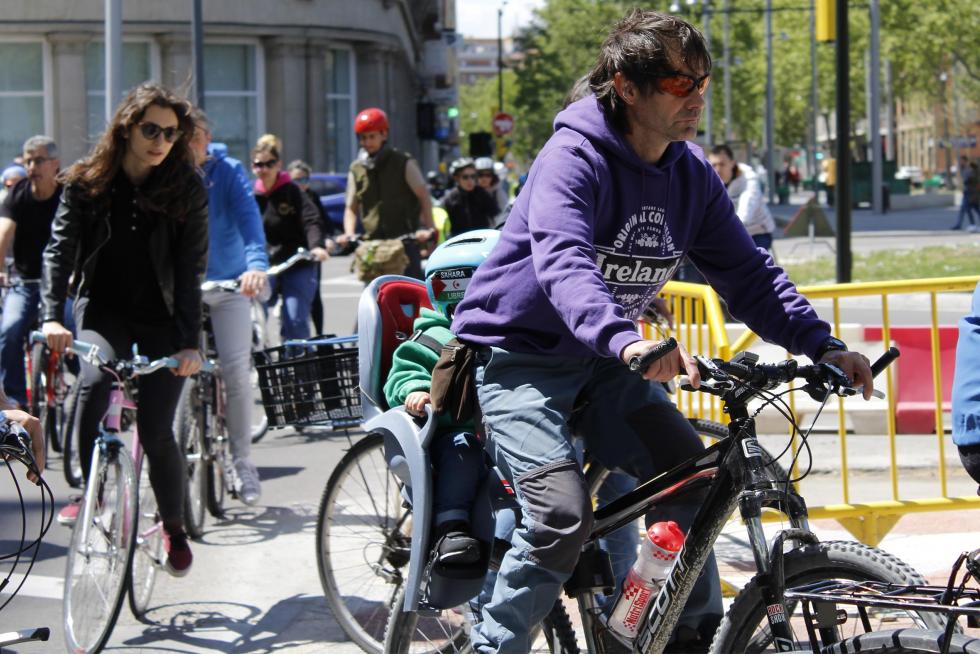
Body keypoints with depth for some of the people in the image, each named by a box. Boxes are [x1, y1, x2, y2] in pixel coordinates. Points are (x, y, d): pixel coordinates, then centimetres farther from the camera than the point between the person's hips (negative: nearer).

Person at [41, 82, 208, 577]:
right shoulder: (87, 183, -5)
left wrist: (189, 342, -21)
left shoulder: (187, 191, -8)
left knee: (156, 433, -7)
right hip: (104, 309, 1)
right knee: (94, 383, -31)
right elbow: (60, 247, -10)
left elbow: (190, 270, -12)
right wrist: (52, 315, -25)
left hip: (160, 319, -1)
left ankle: (174, 527, 17)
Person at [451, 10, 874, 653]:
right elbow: (562, 261, -39)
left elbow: (748, 272, 0)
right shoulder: (574, 159, -23)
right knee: (563, 513, -22)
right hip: (520, 357, -7)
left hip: (601, 362, 7)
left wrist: (822, 345, -15)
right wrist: (625, 339, -57)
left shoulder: (692, 176, -1)